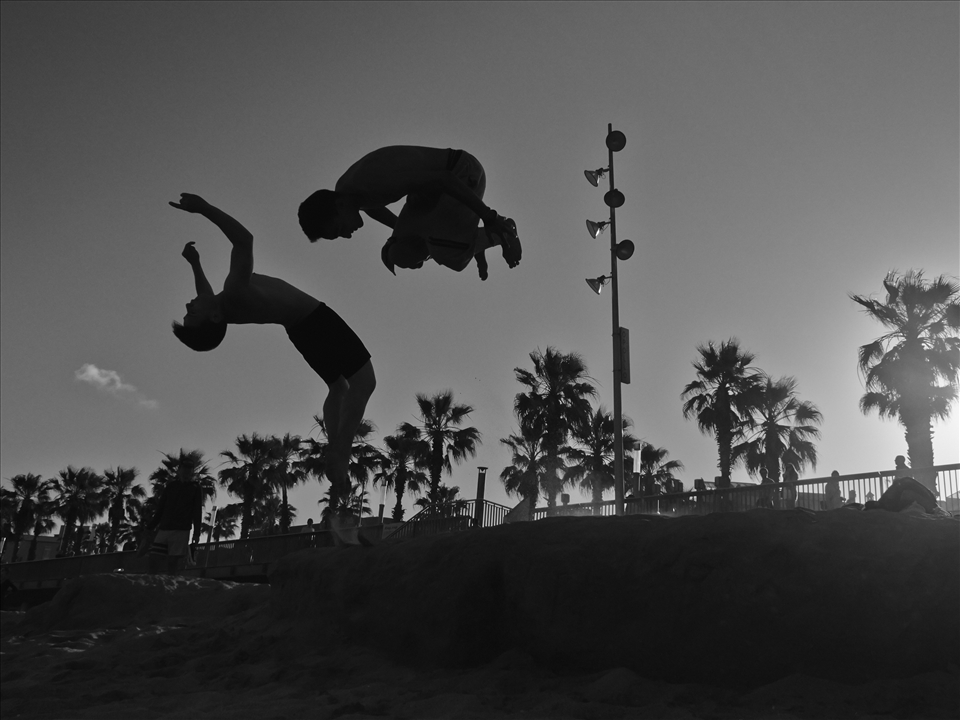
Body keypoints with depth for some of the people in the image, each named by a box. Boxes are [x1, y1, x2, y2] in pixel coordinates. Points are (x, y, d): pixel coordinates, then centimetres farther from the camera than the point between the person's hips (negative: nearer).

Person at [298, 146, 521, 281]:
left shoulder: (377, 179, -36)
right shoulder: (343, 192, -6)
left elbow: (443, 179, -34)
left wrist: (488, 217, -28)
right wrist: (402, 231, 33)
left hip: (463, 172, -8)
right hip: (430, 190, 8)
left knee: (444, 252, -25)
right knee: (400, 256, -2)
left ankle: (501, 232, 1)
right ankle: (472, 239, 13)